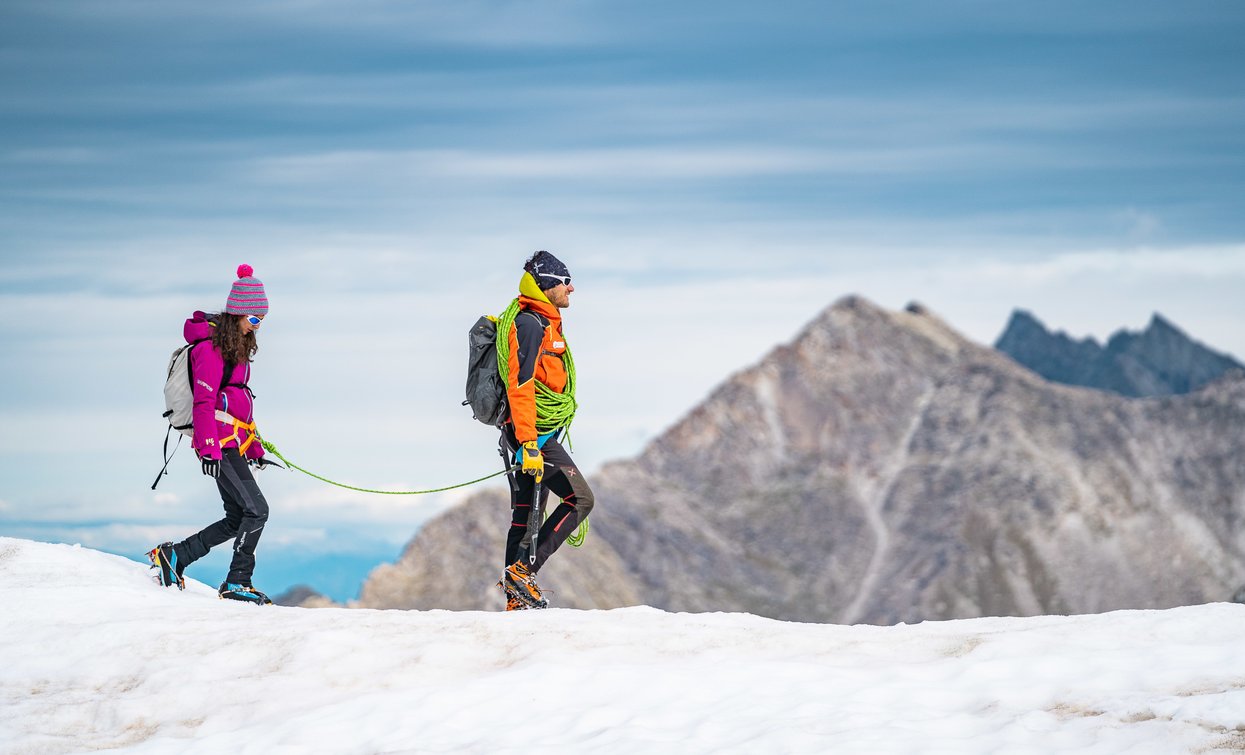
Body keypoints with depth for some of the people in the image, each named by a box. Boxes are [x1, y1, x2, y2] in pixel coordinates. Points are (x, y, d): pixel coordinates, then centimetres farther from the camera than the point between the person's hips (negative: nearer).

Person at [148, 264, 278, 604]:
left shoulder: (237, 346, 18)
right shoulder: (211, 347, -12)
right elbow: (204, 402, -18)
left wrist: (254, 446, 25)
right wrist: (209, 448, -24)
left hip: (234, 442, 10)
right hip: (220, 444, -10)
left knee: (238, 519, 8)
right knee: (256, 510, -11)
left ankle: (173, 556, 15)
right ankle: (237, 582, -4)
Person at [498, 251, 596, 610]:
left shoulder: (544, 323, 19)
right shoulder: (531, 324, -14)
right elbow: (520, 386, -22)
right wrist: (529, 443, -28)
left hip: (534, 435, 10)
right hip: (535, 434, -10)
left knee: (527, 516, 8)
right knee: (580, 499, -11)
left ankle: (517, 601, 8)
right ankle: (522, 570, -14)